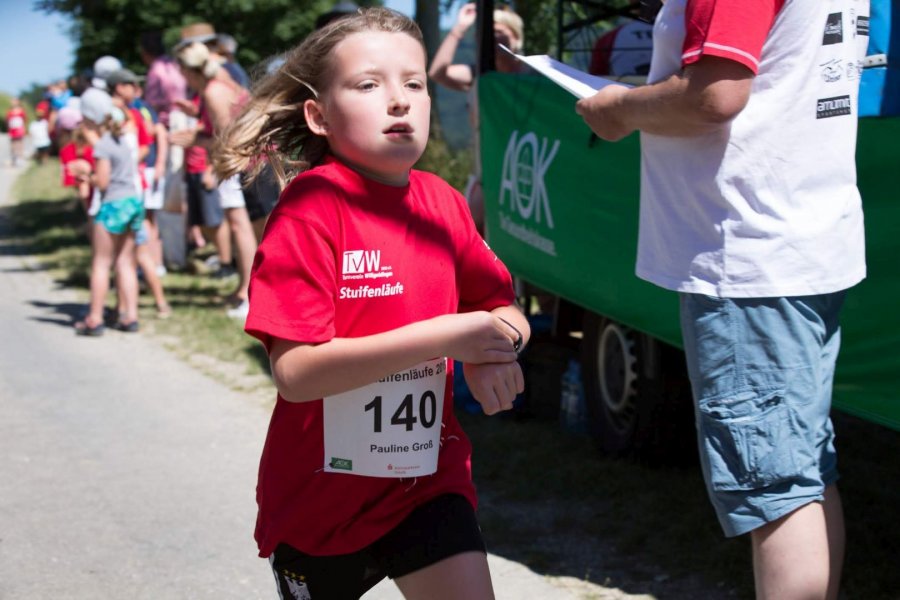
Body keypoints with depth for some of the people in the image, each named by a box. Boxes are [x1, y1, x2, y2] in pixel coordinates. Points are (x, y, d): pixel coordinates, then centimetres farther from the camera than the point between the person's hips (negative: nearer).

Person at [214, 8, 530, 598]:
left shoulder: (441, 202, -1)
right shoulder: (311, 207, -18)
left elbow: (508, 313, 9)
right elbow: (295, 371, -26)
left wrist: (493, 348, -15)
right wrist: (442, 336, -28)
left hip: (427, 474, 4)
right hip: (323, 492, -3)